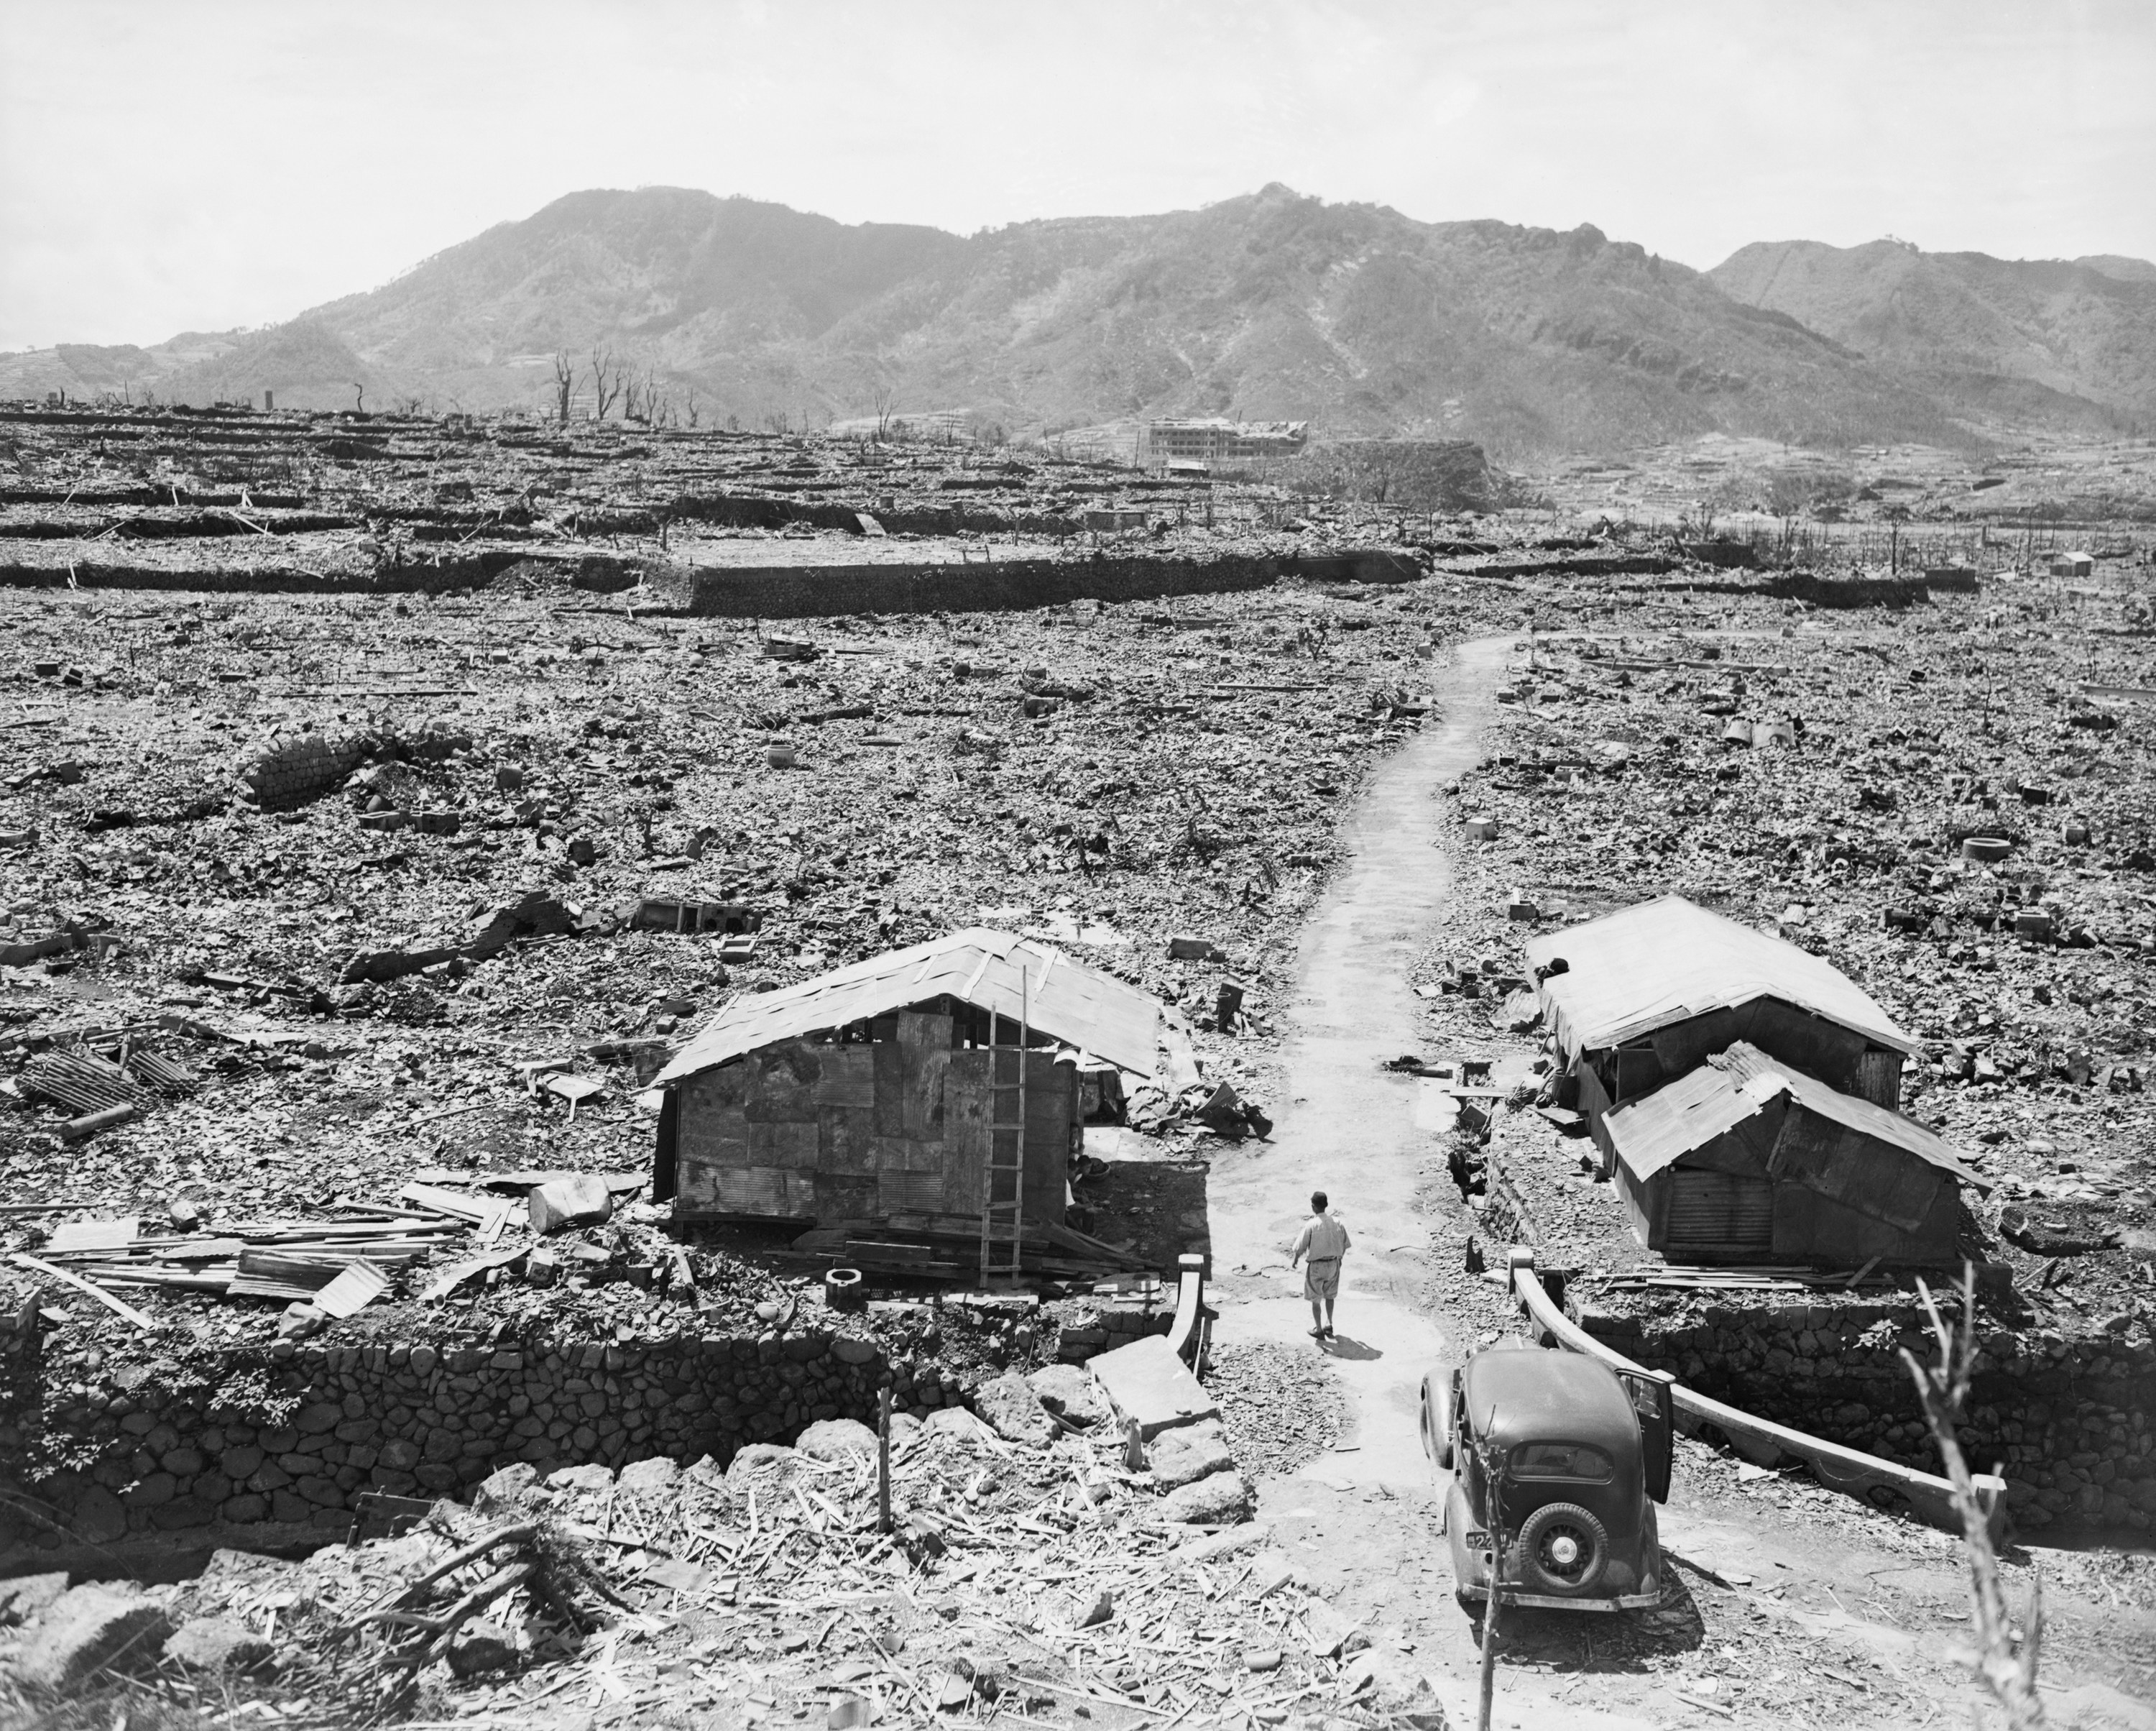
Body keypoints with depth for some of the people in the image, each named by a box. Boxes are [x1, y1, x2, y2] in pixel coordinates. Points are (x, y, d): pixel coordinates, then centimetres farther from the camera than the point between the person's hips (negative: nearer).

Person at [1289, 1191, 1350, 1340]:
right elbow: (1345, 1244, 5)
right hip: (1334, 1264, 4)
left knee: (1315, 1299, 12)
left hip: (1317, 1266, -4)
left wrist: (1294, 1261, 5)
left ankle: (1318, 1330, 20)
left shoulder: (1311, 1225, -19)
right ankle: (1328, 1325, 26)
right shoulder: (1336, 1223, -5)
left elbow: (1300, 1247, -13)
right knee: (1329, 1295, 25)